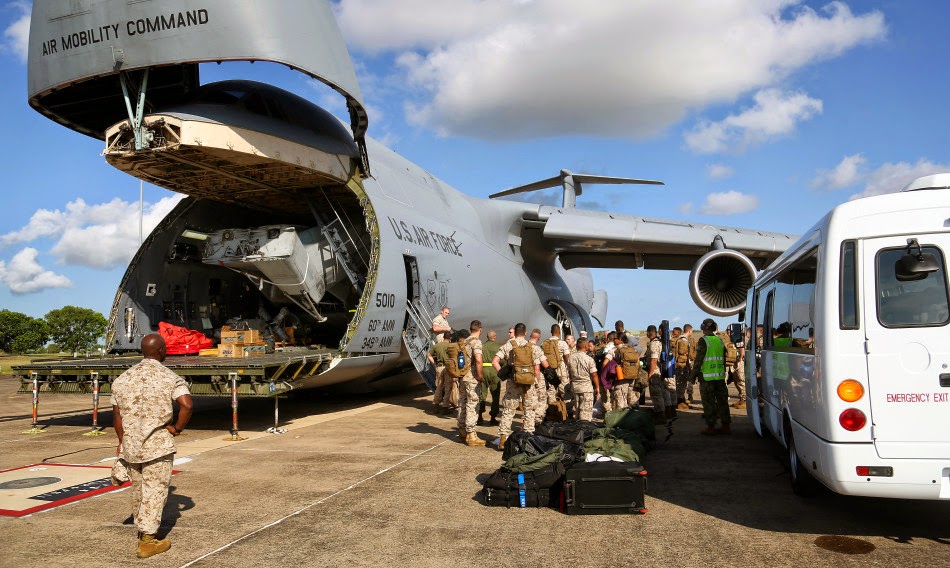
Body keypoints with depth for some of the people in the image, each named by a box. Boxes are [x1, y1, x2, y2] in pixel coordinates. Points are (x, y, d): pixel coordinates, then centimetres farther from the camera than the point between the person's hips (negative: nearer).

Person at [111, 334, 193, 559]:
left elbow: (117, 415, 10)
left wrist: (122, 441, 21)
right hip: (158, 445, -5)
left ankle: (142, 529, 38)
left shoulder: (123, 378, 6)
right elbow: (186, 405, -23)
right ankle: (147, 541, 8)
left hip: (130, 444, 5)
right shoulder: (169, 377, -10)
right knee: (155, 491, 4)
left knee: (138, 489, 21)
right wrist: (177, 428, -8)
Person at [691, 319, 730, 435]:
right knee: (722, 401, 10)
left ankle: (711, 426, 1)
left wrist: (694, 374, -4)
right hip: (720, 375, 6)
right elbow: (724, 359, 17)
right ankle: (725, 425, 14)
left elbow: (699, 359, -11)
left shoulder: (703, 341, -9)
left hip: (707, 376, -6)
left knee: (709, 402, -1)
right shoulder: (720, 340, 12)